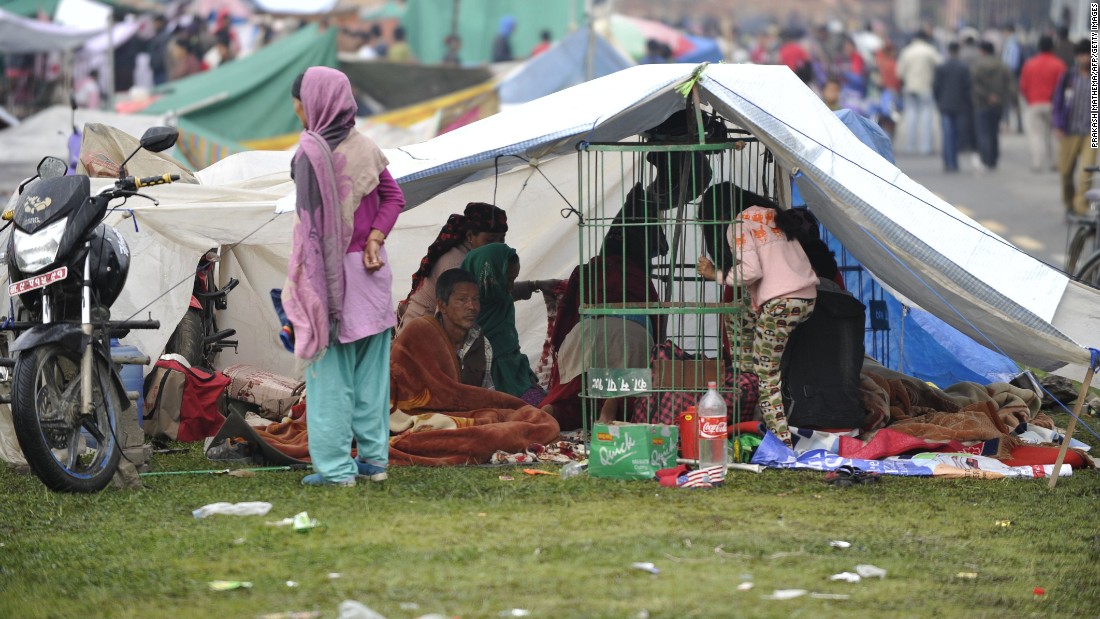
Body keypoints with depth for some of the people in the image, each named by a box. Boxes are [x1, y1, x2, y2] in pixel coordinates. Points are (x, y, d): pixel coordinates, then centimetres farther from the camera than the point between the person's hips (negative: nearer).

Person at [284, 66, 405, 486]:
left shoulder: (312, 152, -14)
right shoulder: (364, 147, 6)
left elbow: (312, 220, -16)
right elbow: (393, 197, 7)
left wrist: (305, 278, -13)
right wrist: (374, 239, -4)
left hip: (329, 271, -6)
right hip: (369, 271, 6)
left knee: (330, 369, -1)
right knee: (371, 368, 11)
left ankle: (335, 467, -1)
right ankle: (374, 457, 16)